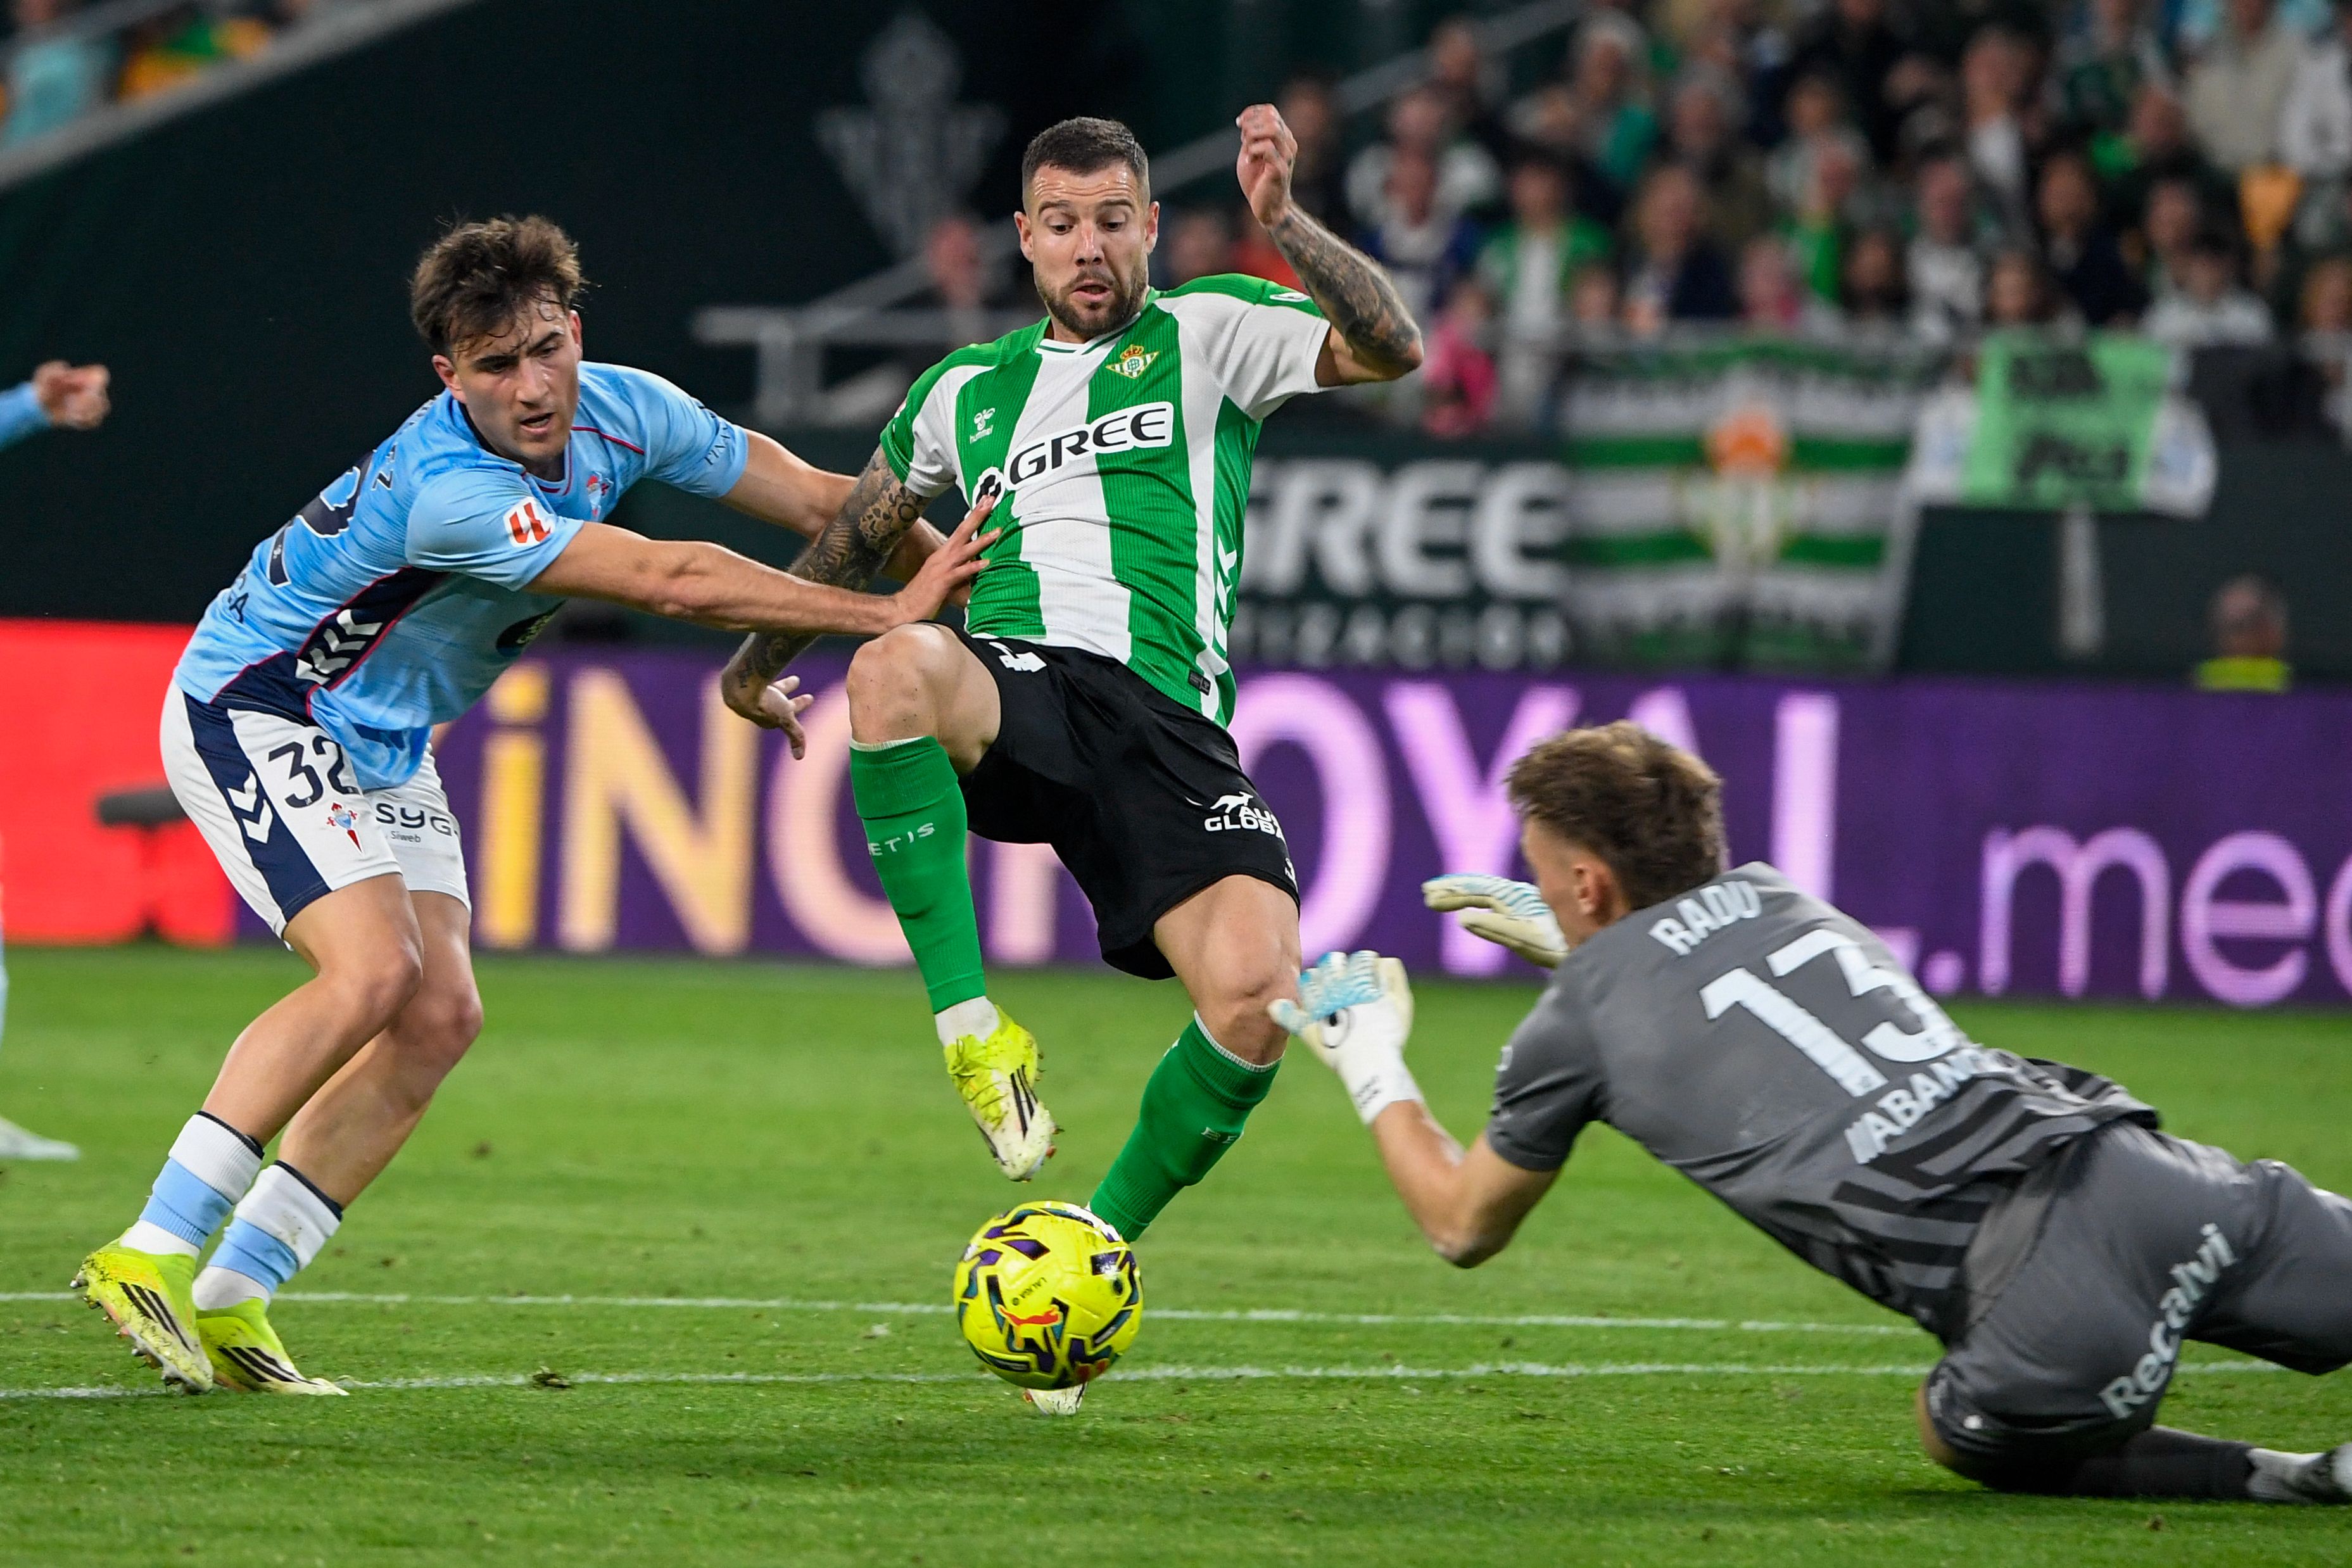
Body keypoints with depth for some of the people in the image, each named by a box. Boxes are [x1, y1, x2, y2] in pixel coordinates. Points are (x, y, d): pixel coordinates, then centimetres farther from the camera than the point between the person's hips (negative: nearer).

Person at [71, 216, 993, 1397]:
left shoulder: (622, 412, -9)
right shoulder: (448, 492, -35)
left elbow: (820, 499, 3)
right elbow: (669, 581, -39)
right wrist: (888, 615, -37)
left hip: (383, 744, 9)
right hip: (252, 711, -9)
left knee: (439, 1019, -4)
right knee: (373, 971, -26)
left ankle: (225, 1300, -1)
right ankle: (147, 1257, -23)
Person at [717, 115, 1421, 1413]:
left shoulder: (1210, 336, 14)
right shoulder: (968, 391, 24)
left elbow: (1390, 349, -2)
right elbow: (864, 528, 41)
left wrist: (1283, 224, -15)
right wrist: (762, 656, 47)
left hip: (1163, 715, -1)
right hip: (1013, 685, 1)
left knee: (1253, 993, -23)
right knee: (894, 667, -38)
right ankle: (971, 1028, -29)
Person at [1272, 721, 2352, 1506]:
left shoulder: (1576, 1023, 12)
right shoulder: (1778, 897, 27)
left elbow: (1462, 1228, 32)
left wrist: (1371, 1065, 48)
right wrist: (1574, 946, 62)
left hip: (2047, 1291, -5)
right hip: (2129, 1153, 5)